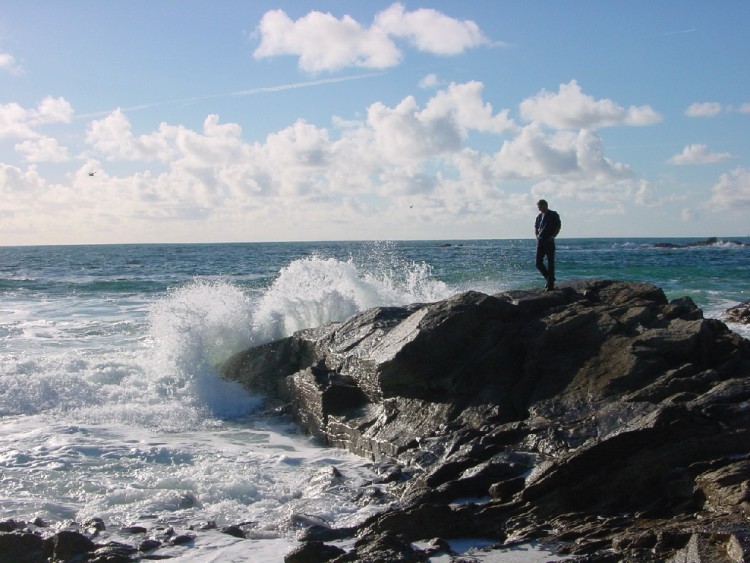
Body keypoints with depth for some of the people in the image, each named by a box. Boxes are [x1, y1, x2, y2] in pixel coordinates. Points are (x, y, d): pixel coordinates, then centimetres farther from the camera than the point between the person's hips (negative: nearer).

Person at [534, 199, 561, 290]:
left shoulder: (554, 215, -3)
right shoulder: (539, 216, 13)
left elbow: (558, 227, -5)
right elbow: (536, 227, 27)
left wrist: (552, 237, -13)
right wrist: (537, 236, 11)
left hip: (549, 242, -6)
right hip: (540, 242, 6)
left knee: (550, 263, -4)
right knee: (538, 263, 1)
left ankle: (551, 284, -1)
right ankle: (549, 279, 19)